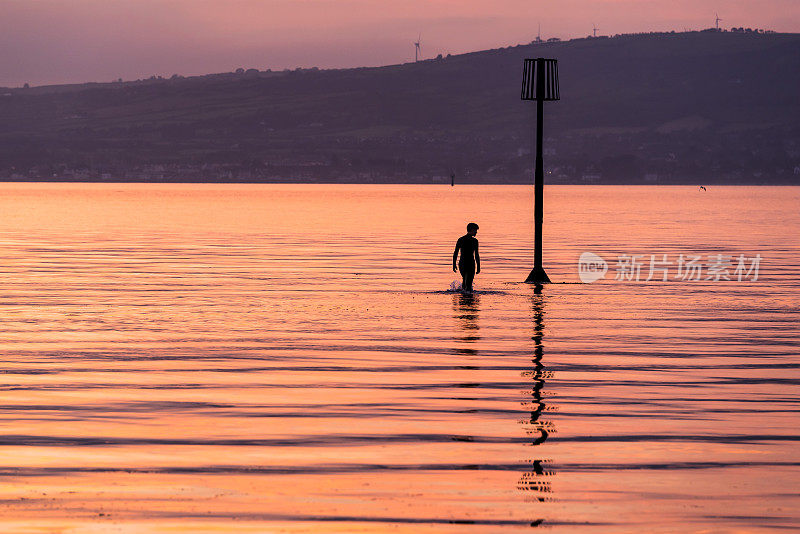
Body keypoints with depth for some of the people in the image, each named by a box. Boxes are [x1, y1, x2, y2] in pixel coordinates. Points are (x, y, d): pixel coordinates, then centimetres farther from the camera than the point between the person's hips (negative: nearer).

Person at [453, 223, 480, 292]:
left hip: (461, 263, 5)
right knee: (469, 282, 0)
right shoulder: (474, 241, -8)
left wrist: (454, 265, 12)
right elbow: (476, 255, -11)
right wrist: (478, 267, -6)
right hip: (471, 263, -5)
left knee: (464, 278, 27)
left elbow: (455, 253, 6)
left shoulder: (460, 240, 6)